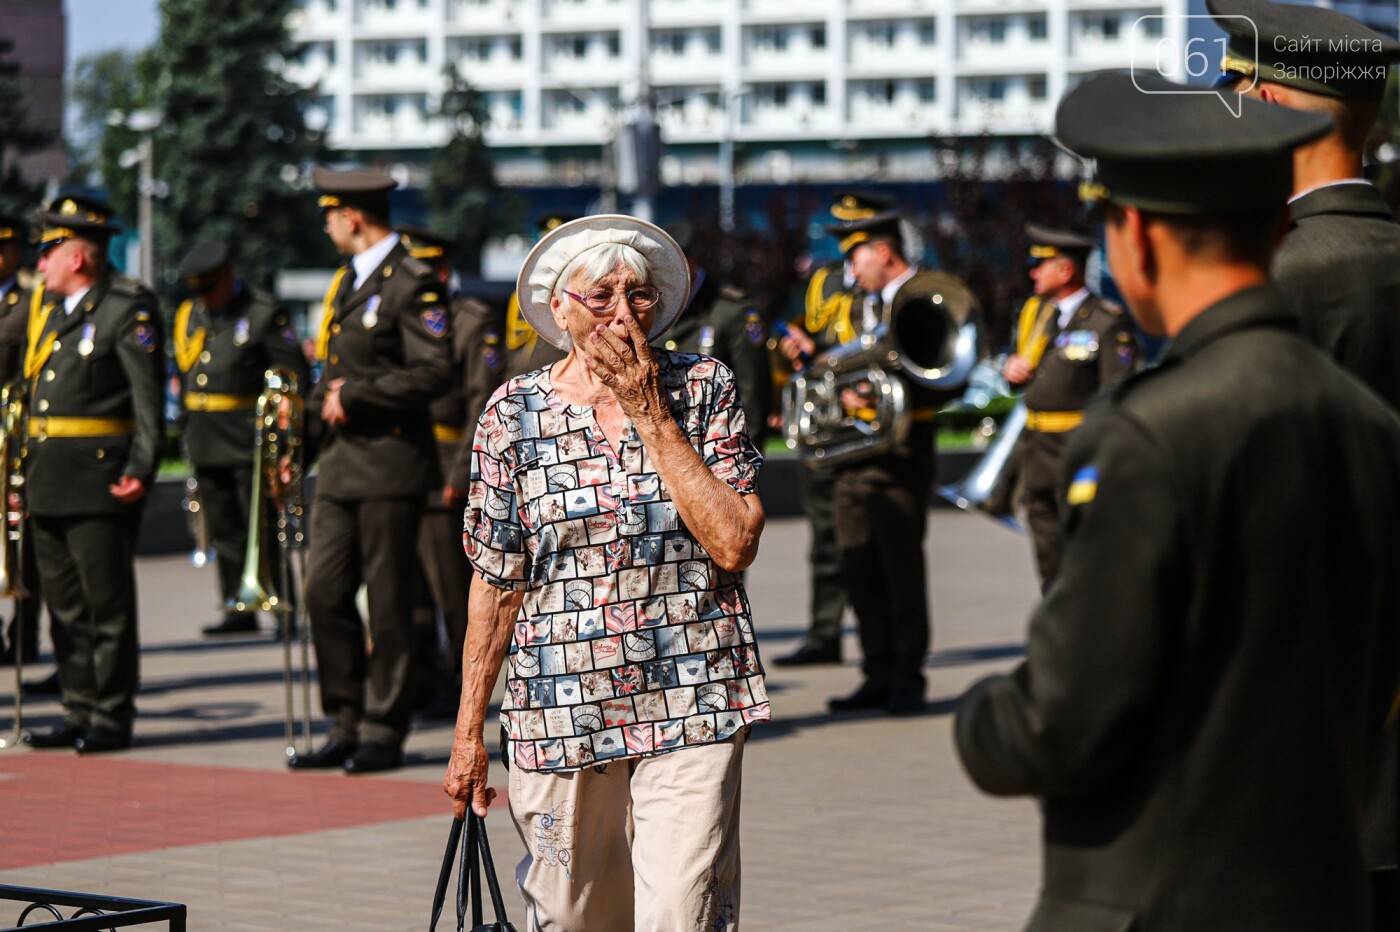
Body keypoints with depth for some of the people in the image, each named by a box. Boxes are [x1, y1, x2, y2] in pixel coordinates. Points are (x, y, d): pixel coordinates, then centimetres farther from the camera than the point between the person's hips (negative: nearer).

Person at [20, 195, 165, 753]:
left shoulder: (129, 308, -7)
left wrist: (142, 468, -20)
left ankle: (112, 719, 2)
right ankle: (80, 713, 17)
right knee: (65, 603, 11)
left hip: (100, 476, -8)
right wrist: (28, 466, 15)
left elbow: (149, 395, -12)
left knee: (107, 602, -3)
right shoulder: (47, 308, 16)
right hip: (48, 477, 8)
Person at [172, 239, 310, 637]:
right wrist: (186, 426, 15)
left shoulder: (264, 314, -6)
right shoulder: (189, 315, 13)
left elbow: (295, 376, -6)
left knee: (261, 529, -6)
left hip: (248, 439, -6)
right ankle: (238, 609, 15)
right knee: (224, 531, 10)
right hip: (204, 441, 6)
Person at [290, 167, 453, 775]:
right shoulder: (347, 283, 18)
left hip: (391, 466, -8)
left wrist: (354, 396, -14)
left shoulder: (413, 285, -10)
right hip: (341, 463, 8)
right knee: (325, 593, 4)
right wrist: (324, 396, 7)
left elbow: (433, 375, -17)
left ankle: (384, 733, 6)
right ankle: (346, 727, 11)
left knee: (388, 605, -2)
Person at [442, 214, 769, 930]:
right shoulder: (515, 412, 3)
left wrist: (650, 414, -9)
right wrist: (468, 732, 8)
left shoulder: (706, 390, 2)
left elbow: (733, 545, -10)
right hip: (560, 713, 1)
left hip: (691, 709, -1)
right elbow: (496, 580, 7)